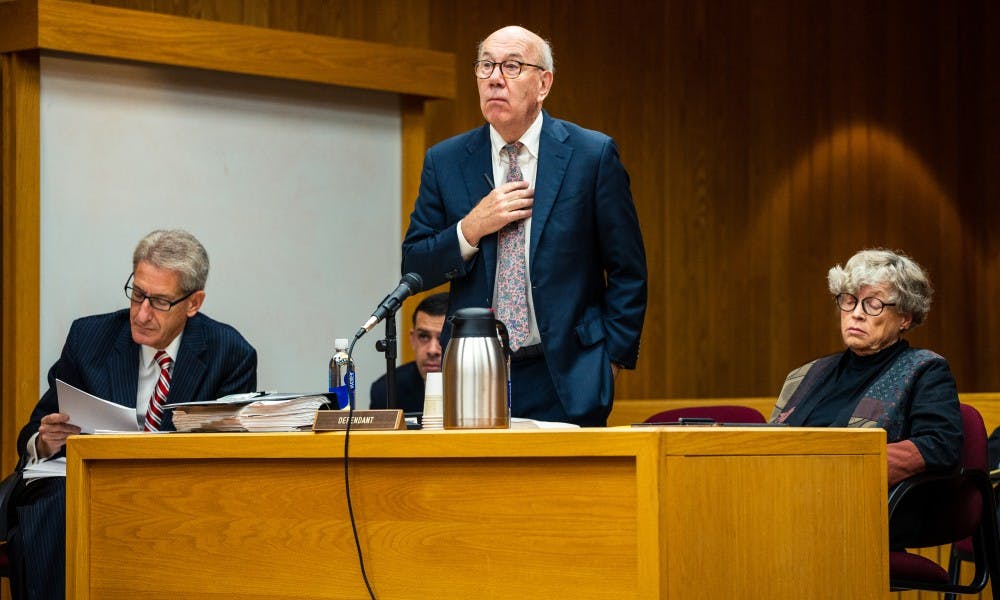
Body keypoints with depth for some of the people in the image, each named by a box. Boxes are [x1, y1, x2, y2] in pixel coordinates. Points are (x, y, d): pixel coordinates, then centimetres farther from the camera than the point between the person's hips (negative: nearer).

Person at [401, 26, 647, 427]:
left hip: (565, 383, -2)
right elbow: (414, 269, 5)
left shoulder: (593, 155, -1)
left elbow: (628, 272, 3)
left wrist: (612, 359, -3)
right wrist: (471, 229, -10)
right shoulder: (444, 162, 6)